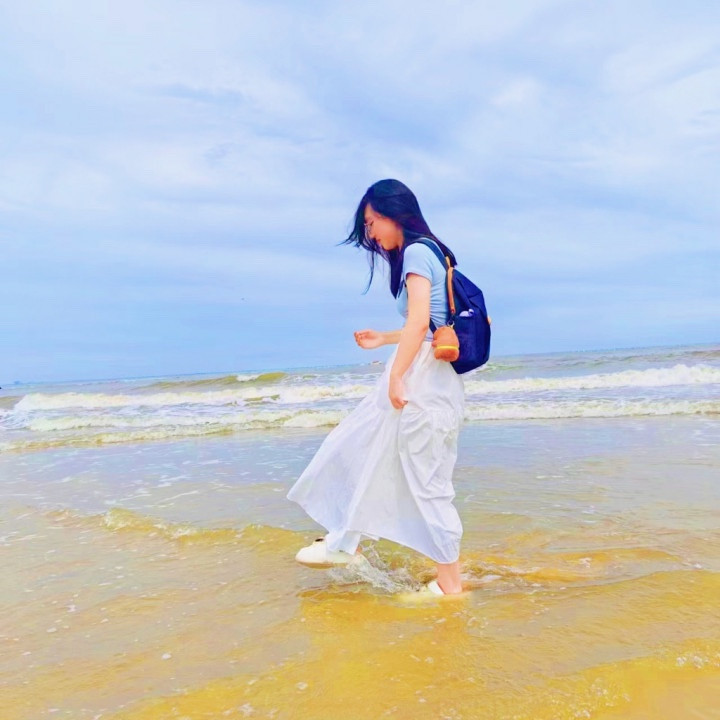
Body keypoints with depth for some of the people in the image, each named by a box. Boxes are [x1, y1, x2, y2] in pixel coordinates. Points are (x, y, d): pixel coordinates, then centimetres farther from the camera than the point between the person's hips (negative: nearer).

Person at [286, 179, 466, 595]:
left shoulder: (415, 252, -11)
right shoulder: (425, 253, 18)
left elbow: (420, 322, -23)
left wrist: (395, 377, -22)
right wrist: (382, 340, 31)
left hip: (422, 377, -10)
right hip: (420, 374, 10)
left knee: (426, 480, -2)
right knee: (362, 448, 17)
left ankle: (450, 583, 10)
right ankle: (347, 544, 28)